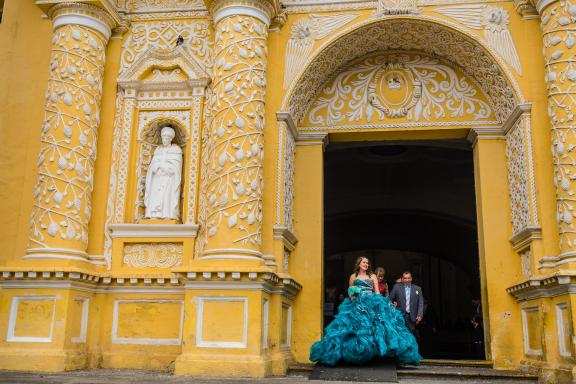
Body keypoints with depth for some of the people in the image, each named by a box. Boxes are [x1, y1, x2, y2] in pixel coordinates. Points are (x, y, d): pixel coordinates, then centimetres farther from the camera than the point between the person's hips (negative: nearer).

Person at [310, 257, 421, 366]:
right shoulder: (353, 276, 14)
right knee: (357, 325, -15)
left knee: (376, 322, -17)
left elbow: (377, 292, 12)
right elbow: (349, 292, 16)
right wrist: (352, 297, -4)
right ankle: (358, 351, -11)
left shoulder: (372, 276, 17)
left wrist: (377, 301, -3)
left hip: (372, 303, 1)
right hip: (357, 304, -1)